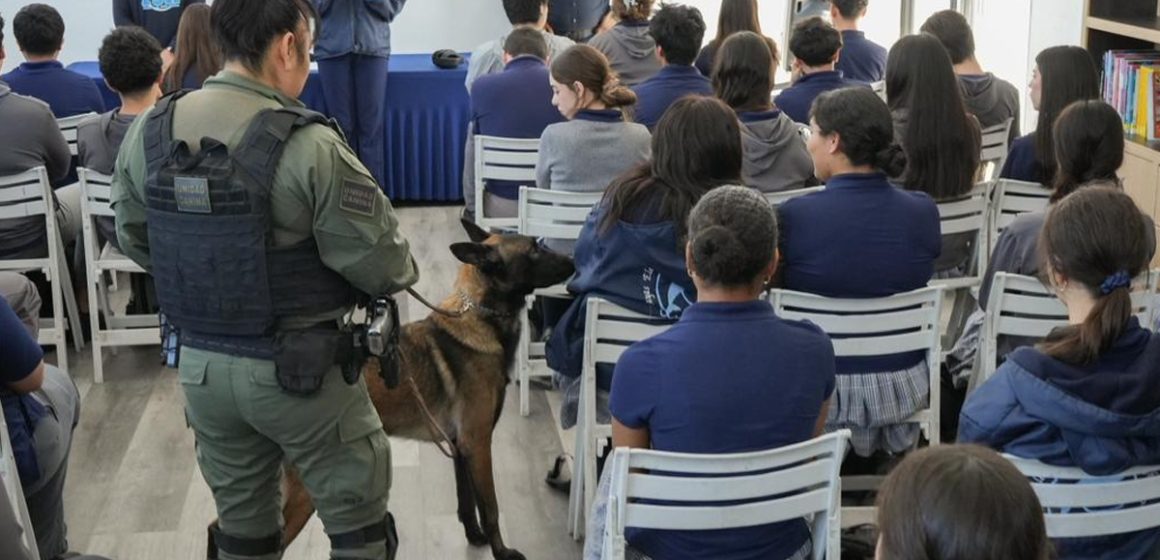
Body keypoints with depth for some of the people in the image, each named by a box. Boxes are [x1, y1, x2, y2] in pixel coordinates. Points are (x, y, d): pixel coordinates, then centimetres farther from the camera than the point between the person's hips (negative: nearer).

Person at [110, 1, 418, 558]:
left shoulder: (147, 133, -3)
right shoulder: (308, 146, -22)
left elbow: (135, 241, 10)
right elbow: (381, 266, -17)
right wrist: (402, 272, 5)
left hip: (198, 364, 6)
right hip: (299, 370, -6)